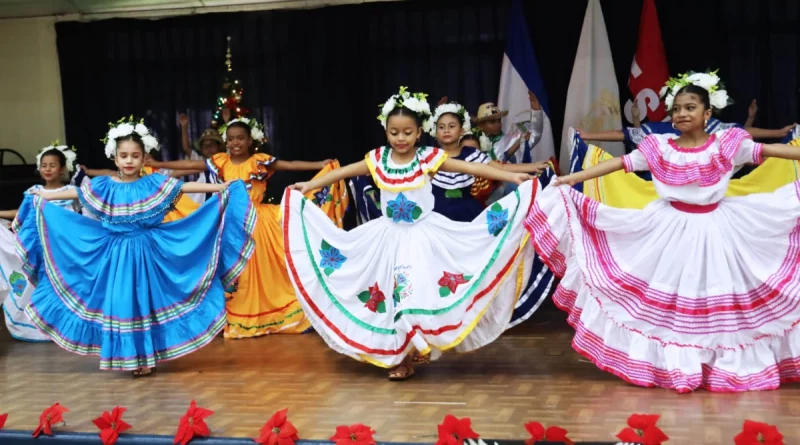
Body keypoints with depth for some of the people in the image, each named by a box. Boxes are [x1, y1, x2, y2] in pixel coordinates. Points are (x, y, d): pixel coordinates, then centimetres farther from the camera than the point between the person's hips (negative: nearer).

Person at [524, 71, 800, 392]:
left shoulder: (726, 144, -5)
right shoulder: (660, 147, -2)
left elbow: (769, 150, -6)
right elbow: (621, 163, -4)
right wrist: (573, 178, -8)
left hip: (715, 229, -1)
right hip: (672, 228, 1)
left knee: (719, 295, 5)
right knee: (672, 295, 6)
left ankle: (726, 362, 18)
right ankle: (676, 363, 19)